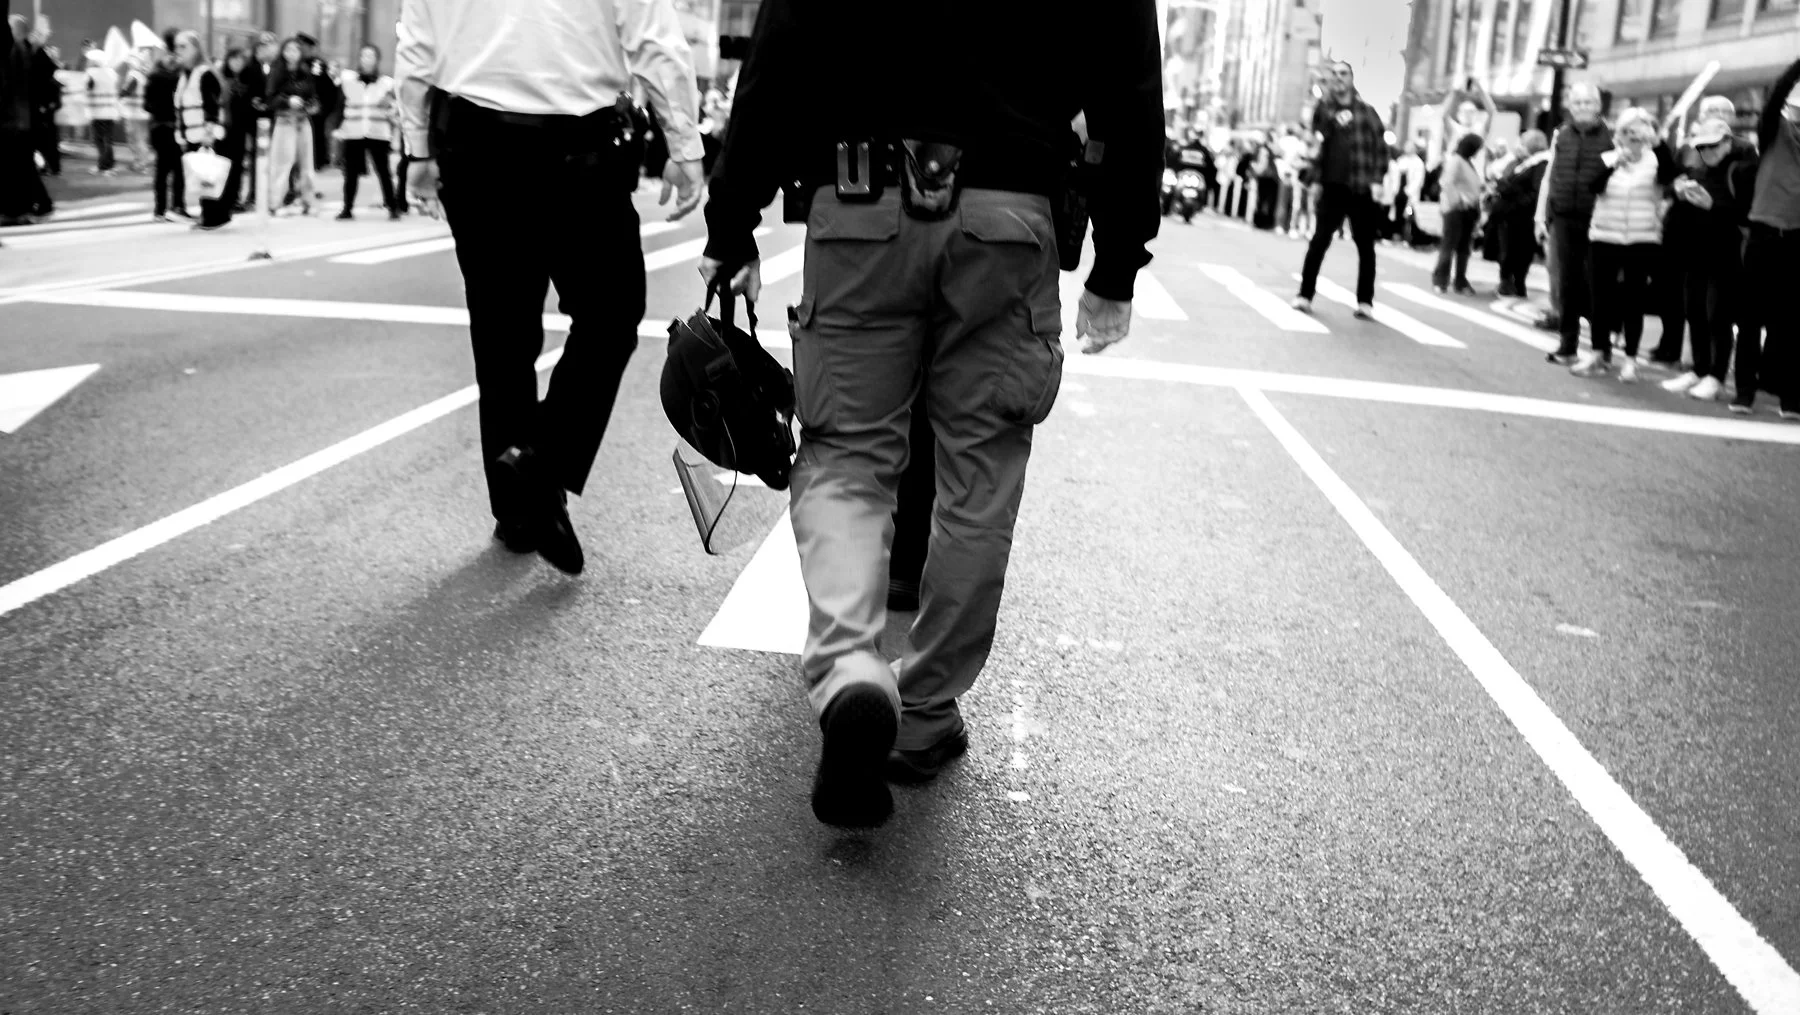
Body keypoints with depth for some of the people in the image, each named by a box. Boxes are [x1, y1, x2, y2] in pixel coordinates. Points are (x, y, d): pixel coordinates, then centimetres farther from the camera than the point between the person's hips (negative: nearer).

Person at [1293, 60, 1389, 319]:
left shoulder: (1366, 111, 6)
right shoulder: (1323, 108, 6)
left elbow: (1381, 146, 5)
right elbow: (1316, 146, 5)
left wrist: (1377, 180, -6)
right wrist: (1315, 180, -3)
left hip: (1362, 188, 1)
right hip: (1332, 186, -1)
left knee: (1365, 245, 5)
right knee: (1319, 240, -4)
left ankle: (1365, 301, 11)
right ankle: (1305, 294, 2)